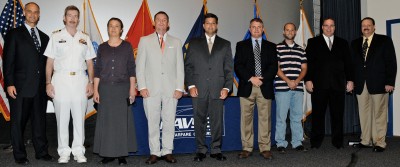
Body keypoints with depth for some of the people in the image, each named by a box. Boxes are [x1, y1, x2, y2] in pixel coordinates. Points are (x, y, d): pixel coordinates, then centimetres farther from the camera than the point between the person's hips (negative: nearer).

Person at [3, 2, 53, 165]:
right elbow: (8, 60, -4)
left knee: (40, 121, 10)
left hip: (40, 88, 4)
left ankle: (41, 151, 20)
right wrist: (9, 84, -11)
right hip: (20, 87, -4)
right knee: (18, 122, 4)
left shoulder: (44, 37, 15)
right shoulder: (14, 34, 2)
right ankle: (19, 155, 14)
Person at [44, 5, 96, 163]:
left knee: (79, 117, 2)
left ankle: (78, 151, 11)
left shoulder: (85, 38, 11)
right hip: (61, 79, -1)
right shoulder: (56, 37, 6)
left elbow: (89, 62, 11)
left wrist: (91, 82, 2)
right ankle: (63, 151, 10)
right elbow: (50, 62, 4)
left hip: (80, 79, 2)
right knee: (62, 117, 1)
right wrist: (48, 83, -4)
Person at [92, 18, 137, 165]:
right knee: (106, 120, 3)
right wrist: (95, 90, 1)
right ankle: (108, 153, 12)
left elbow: (132, 69, 2)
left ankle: (121, 154, 9)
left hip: (122, 88, -1)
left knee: (122, 120, 1)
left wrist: (132, 88, -4)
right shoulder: (102, 47, 8)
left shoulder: (127, 46, 4)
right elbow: (97, 70, 7)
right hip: (105, 88, 2)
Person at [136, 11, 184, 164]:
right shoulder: (145, 41, 10)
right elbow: (139, 65, 6)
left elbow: (180, 67, 9)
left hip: (171, 89, 1)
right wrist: (142, 87, -4)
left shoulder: (176, 42, 13)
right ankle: (154, 153, 9)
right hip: (151, 89, -1)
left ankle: (167, 152, 11)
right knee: (152, 122, 1)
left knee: (169, 122, 2)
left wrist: (179, 88, -1)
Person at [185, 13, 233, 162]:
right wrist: (191, 85, -4)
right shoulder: (194, 43, 12)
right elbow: (188, 66, 7)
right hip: (198, 89, 0)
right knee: (199, 121, 3)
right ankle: (201, 150, 12)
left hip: (217, 90, 0)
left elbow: (229, 68, 9)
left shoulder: (225, 44, 13)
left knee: (217, 121, 1)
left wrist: (226, 87, -2)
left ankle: (216, 150, 12)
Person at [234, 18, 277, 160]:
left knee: (265, 118, -1)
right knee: (246, 118, 0)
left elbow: (274, 66, 5)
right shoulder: (241, 45, 12)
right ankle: (247, 148, 6)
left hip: (265, 87, 0)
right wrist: (250, 78, -10)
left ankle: (265, 148, 5)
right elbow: (238, 65, 2)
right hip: (246, 87, 0)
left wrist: (262, 79, -10)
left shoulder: (271, 46, 15)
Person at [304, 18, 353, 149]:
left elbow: (348, 63, 13)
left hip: (338, 84, 2)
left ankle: (338, 141, 11)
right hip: (319, 84, -2)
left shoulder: (342, 43, 16)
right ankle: (316, 142, 8)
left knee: (337, 114, 2)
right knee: (318, 114, 1)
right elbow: (308, 62, 2)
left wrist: (350, 80, 5)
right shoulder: (313, 42, 9)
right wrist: (308, 80, -7)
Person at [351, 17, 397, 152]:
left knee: (379, 114, -2)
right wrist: (351, 81, 5)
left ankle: (379, 142, 4)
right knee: (364, 113, 4)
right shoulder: (355, 44, 15)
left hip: (379, 84, -3)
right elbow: (352, 63, 14)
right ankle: (366, 140, 11)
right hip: (361, 85, 4)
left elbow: (391, 62, -1)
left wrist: (389, 82, -9)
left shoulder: (384, 41, 4)